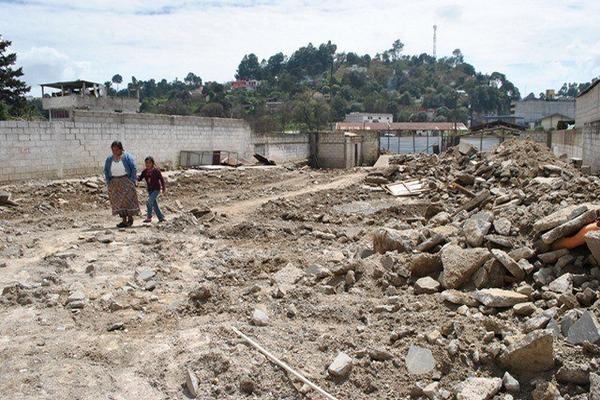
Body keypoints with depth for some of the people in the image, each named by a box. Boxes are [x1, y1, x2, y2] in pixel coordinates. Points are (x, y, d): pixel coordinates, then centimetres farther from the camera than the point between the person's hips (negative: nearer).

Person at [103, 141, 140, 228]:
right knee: (117, 201, 1)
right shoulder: (109, 159, 8)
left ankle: (130, 218, 4)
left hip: (126, 181, -4)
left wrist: (132, 181, -10)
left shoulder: (127, 157, -3)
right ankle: (124, 220, 4)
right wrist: (108, 182, 5)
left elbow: (133, 169, -4)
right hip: (114, 183, 4)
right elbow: (106, 171, 14)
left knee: (127, 199, -9)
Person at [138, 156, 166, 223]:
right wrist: (136, 177, -22)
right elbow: (140, 178, 0)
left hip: (156, 189, -6)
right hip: (150, 190, 6)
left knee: (149, 202, -19)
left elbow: (161, 179, -5)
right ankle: (161, 218, 21)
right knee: (154, 205, 9)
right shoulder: (145, 172, 3)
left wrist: (164, 188, -1)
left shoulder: (156, 171, -11)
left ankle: (149, 217, -11)